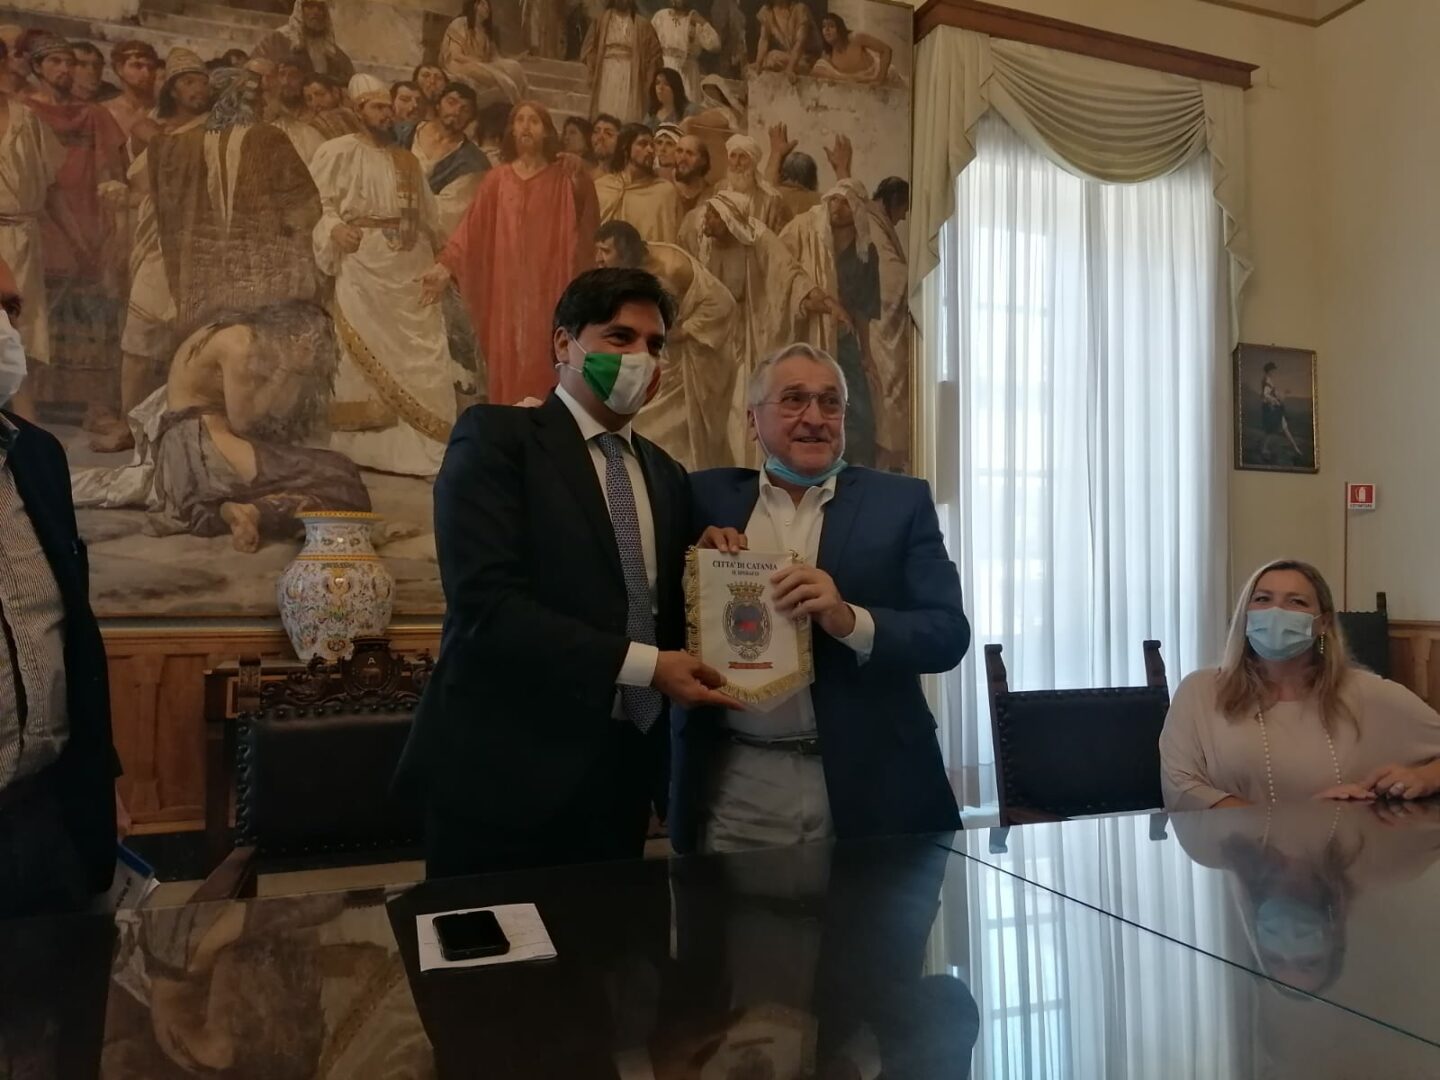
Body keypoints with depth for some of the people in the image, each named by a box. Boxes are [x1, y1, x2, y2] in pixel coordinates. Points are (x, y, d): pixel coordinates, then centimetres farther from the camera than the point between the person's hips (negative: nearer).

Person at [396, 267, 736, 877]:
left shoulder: (664, 474, 15)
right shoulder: (495, 437, -7)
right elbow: (486, 605, -19)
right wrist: (644, 665, -19)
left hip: (621, 774, 7)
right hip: (506, 772, -6)